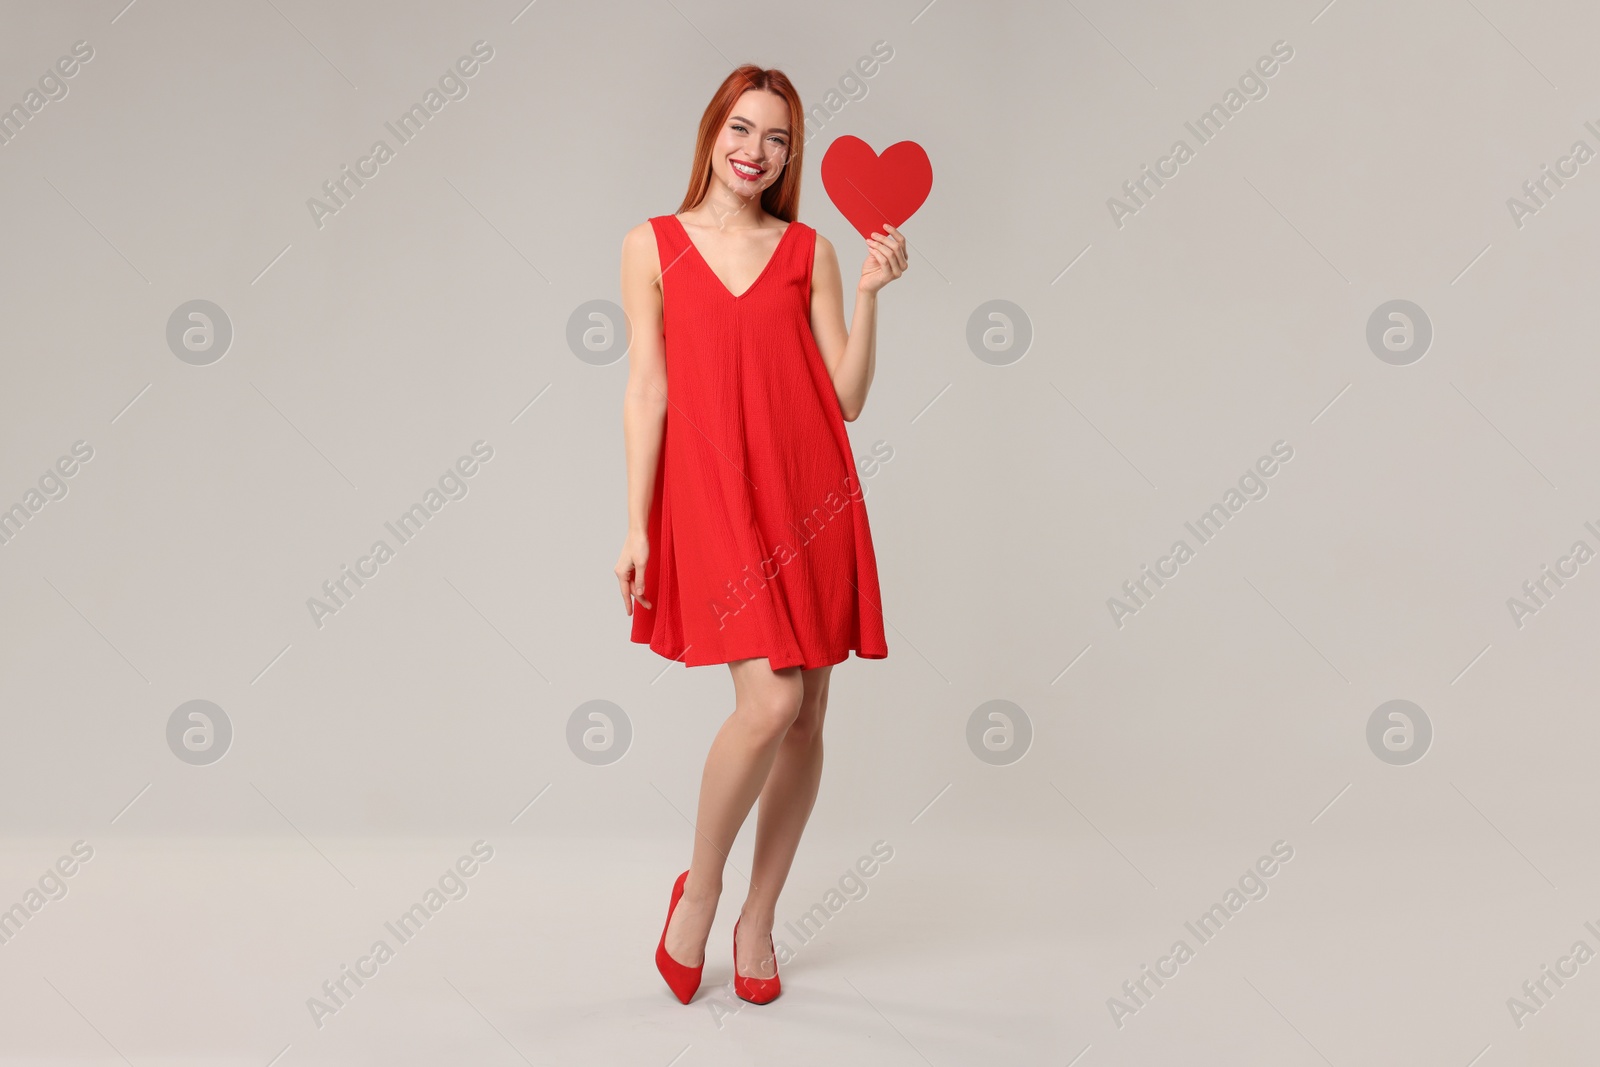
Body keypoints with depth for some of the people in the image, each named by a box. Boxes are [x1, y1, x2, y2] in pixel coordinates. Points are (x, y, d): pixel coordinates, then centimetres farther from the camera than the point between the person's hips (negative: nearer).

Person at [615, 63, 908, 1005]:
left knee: (807, 713, 4)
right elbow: (647, 392, 2)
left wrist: (870, 292, -4)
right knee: (770, 700, -16)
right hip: (712, 494, -3)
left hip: (809, 496, 3)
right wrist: (638, 525, -3)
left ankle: (759, 919, 21)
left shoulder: (809, 250, 11)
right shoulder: (654, 246, 7)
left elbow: (847, 397, 6)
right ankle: (699, 890, 9)